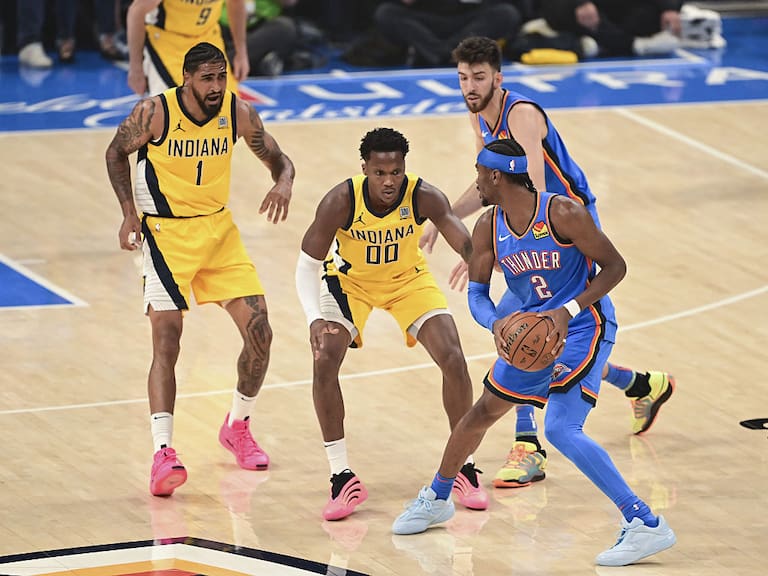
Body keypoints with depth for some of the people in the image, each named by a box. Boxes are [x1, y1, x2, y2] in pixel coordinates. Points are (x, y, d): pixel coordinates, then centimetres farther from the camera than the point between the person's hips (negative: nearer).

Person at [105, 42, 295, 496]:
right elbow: (116, 154, 0)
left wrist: (284, 183, -20)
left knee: (259, 332, -1)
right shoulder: (154, 113, -17)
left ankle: (238, 426, 23)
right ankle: (163, 452, -17)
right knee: (167, 341, -14)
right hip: (166, 232, -4)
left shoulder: (239, 112, -9)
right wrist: (130, 212, -10)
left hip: (219, 228, 4)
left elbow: (278, 159, 3)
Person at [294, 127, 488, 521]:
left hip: (408, 278, 1)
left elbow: (470, 248, -34)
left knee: (453, 360, -12)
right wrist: (315, 319, -41)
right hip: (349, 280, -1)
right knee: (324, 362, -20)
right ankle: (343, 479, -8)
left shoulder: (423, 197, -30)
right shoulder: (341, 201, -32)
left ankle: (464, 469, 7)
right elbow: (307, 265, -25)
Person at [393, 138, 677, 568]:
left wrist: (568, 311, -28)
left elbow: (615, 266, -17)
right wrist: (496, 324, -23)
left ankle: (646, 524, -23)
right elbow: (477, 293, 0)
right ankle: (436, 500, 44)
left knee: (562, 429, -24)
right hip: (532, 331, 8)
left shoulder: (562, 213, -22)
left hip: (583, 326, -8)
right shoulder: (488, 228, -3)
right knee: (484, 411, 20)